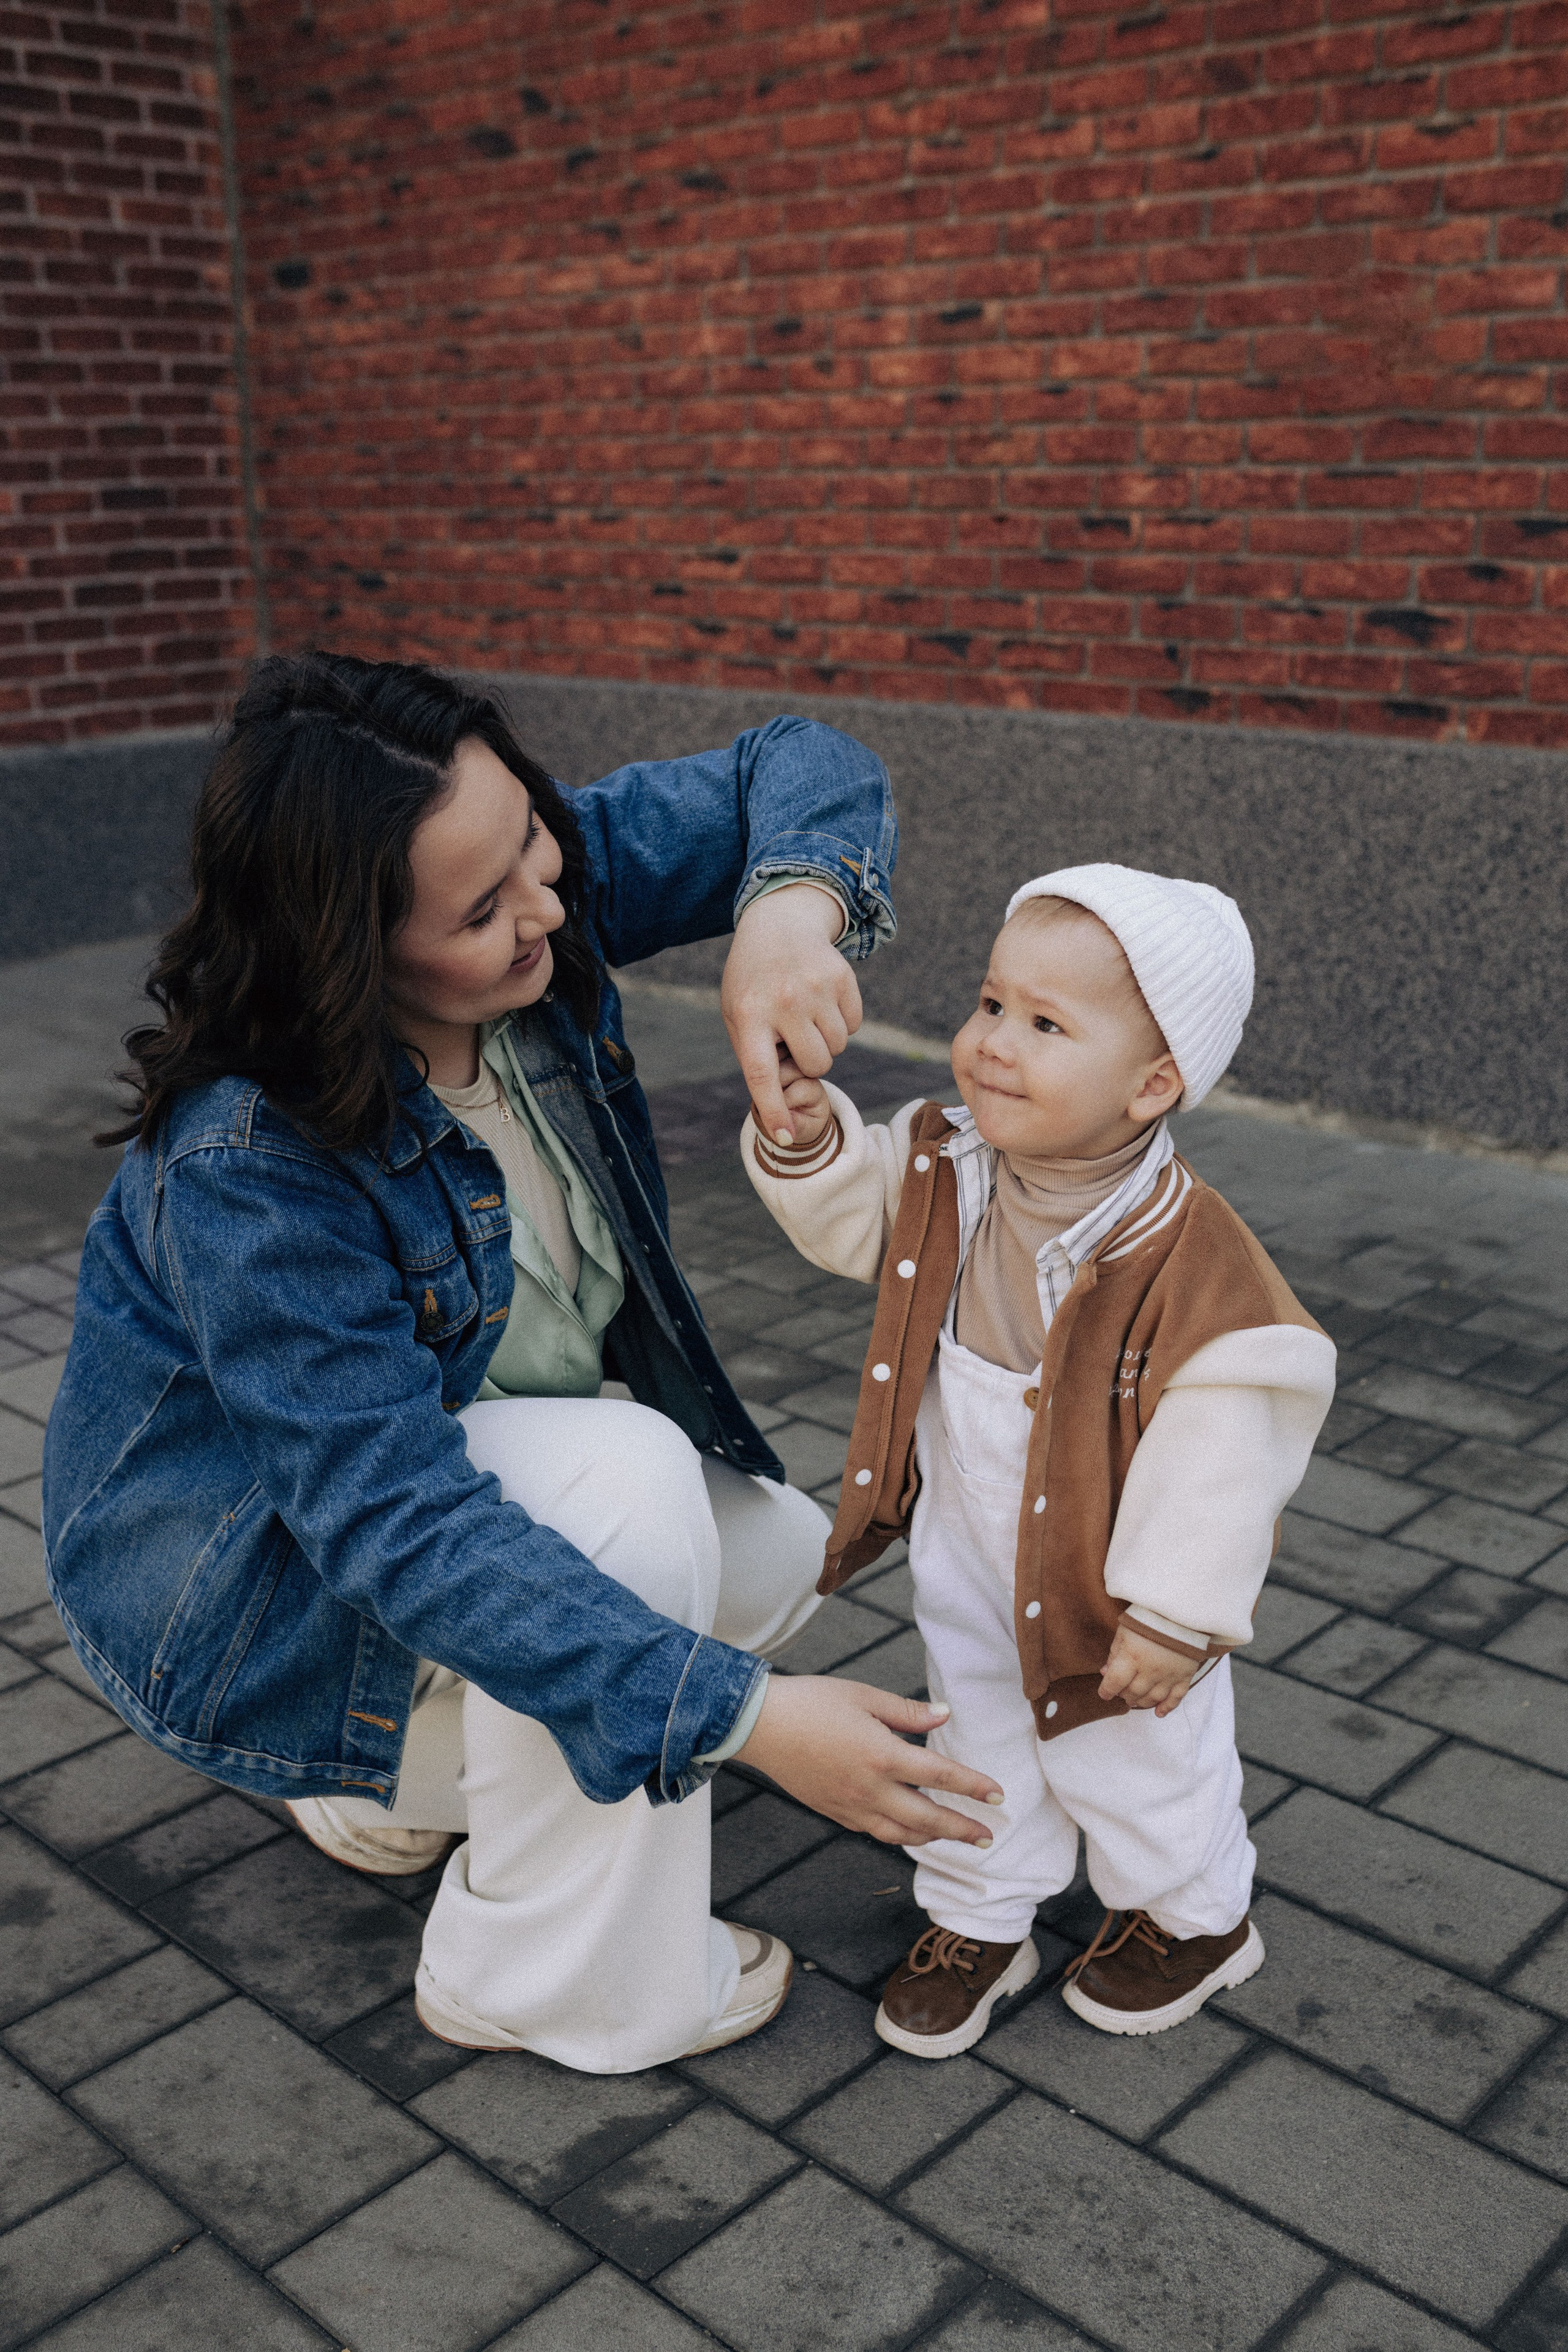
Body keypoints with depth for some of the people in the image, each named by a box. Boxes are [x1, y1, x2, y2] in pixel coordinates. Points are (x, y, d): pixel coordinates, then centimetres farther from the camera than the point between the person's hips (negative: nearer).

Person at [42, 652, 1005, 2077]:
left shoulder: (542, 881, -18)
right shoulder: (246, 1167, -36)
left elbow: (804, 774, -13)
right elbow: (399, 1520, -38)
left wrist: (791, 907, -38)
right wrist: (741, 1714, -43)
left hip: (457, 1448, 8)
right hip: (236, 1590, -7)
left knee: (783, 1554, 3)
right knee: (625, 1481, -32)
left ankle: (401, 1778, 15)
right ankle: (557, 1983, -11)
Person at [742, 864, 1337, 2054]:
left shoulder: (1188, 1257, -31)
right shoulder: (948, 1168, -13)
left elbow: (1219, 1441, -27)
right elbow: (850, 1214, 3)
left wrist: (1175, 1617, -23)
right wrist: (806, 1131, -18)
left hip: (1103, 1580, -5)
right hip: (968, 1556, 5)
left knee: (1133, 1762, 19)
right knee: (979, 1745, 23)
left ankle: (1197, 1916, 47)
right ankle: (977, 1921, 46)